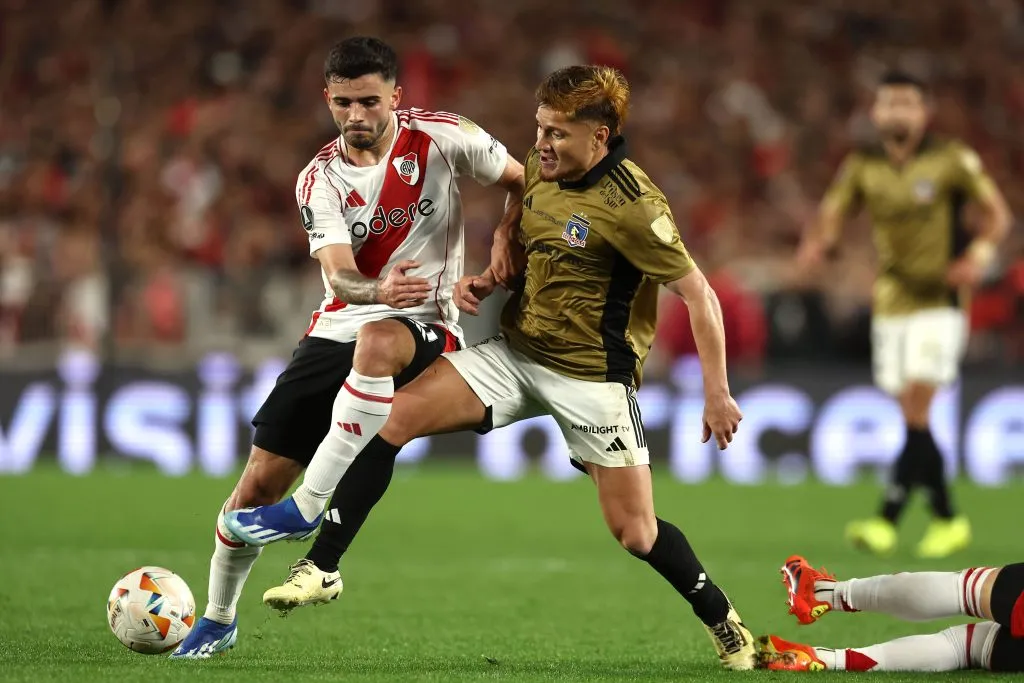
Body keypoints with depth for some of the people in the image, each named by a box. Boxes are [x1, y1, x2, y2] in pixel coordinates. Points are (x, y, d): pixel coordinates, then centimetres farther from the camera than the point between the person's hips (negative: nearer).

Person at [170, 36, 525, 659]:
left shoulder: (442, 137, -5)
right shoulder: (320, 180, 0)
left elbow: (525, 181, 10)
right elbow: (340, 277, -16)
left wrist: (505, 234, -8)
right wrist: (378, 290, -38)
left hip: (423, 326, -3)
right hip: (338, 328, 3)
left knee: (376, 340, -42)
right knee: (262, 478, -2)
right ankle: (219, 620, 20)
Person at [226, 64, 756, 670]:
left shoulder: (631, 205, -20)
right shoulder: (539, 170, 2)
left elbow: (699, 293, -17)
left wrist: (718, 393, -18)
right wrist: (487, 279, 1)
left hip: (593, 376, -6)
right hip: (517, 351, 6)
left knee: (636, 534, -3)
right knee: (394, 411, -12)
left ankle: (726, 625, 19)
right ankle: (306, 513, -1)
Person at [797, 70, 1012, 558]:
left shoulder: (952, 161, -5)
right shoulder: (862, 168, 5)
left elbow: (997, 213, 1)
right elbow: (832, 214, 2)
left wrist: (979, 254, -18)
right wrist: (820, 243, -21)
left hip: (939, 303, -4)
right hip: (889, 306, 4)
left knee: (916, 409, -15)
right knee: (914, 419, 6)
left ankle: (887, 520, -20)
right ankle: (946, 520, 19)